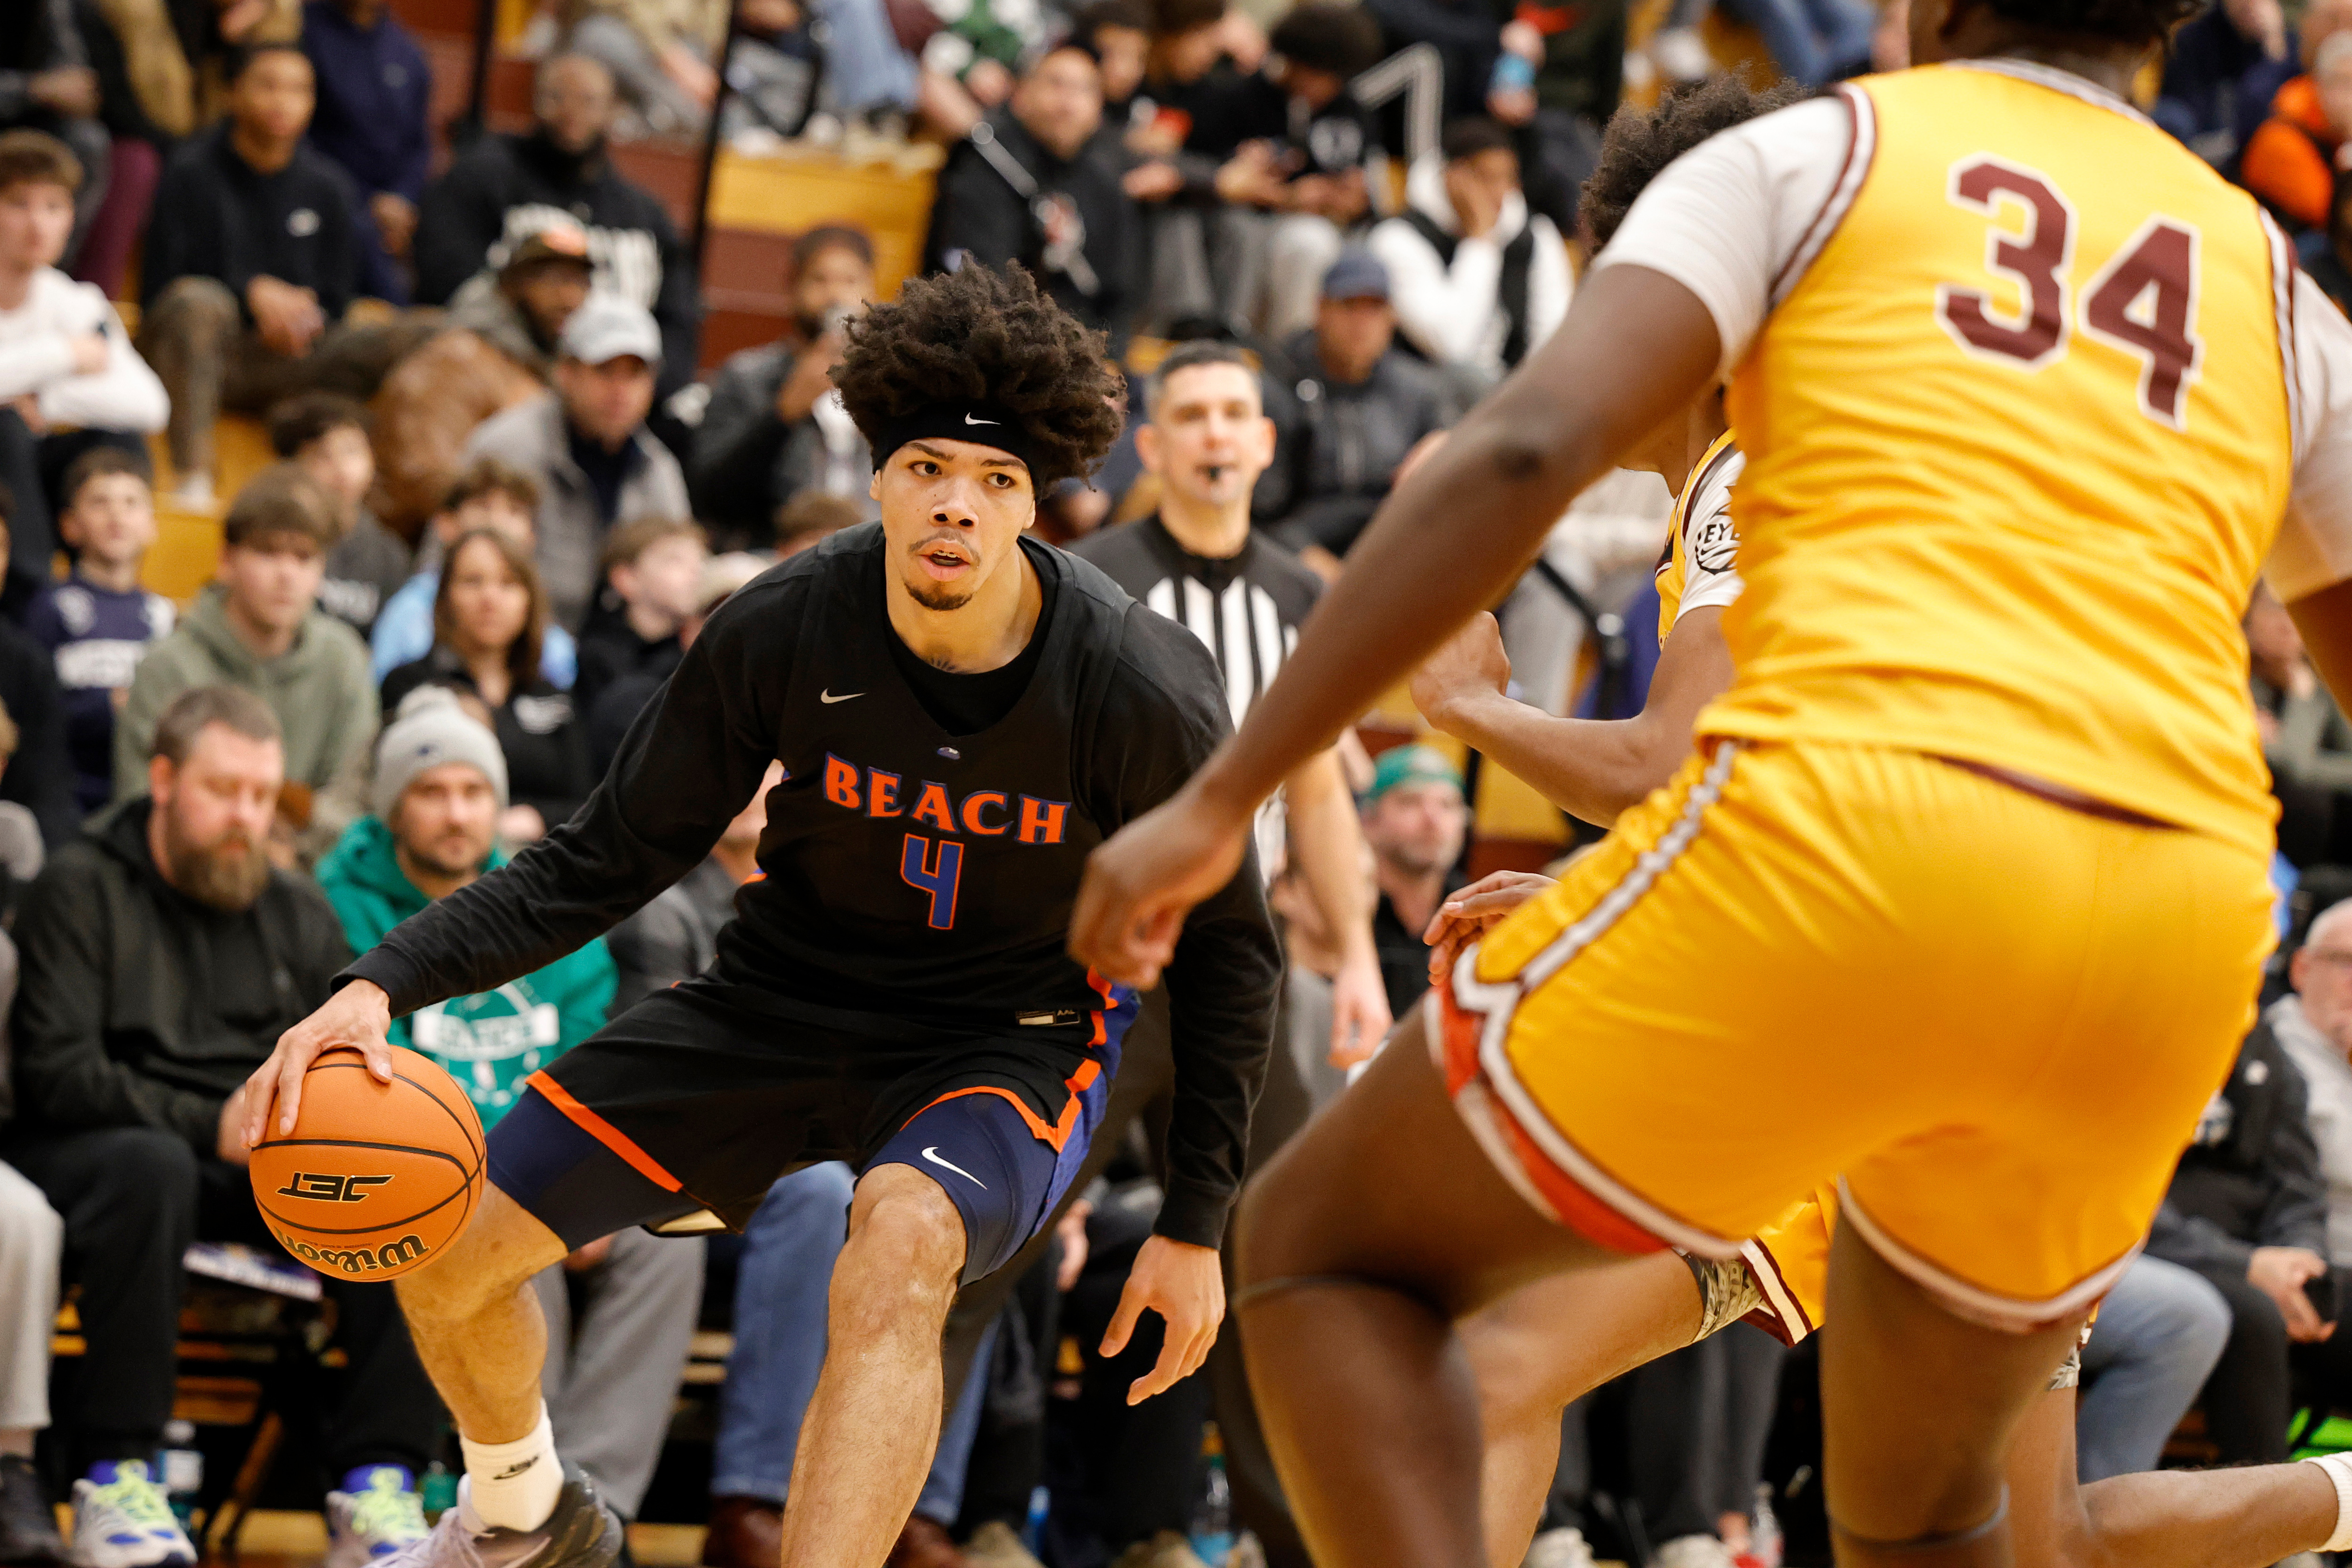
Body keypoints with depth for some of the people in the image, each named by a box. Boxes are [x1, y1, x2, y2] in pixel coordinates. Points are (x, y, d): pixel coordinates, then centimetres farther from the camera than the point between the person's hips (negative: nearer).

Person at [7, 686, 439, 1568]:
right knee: (151, 1167, -40)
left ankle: (378, 1482, -27)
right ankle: (112, 1480, -34)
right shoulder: (81, 892, 1)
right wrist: (213, 1125, -21)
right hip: (93, 1150, -4)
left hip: (263, 1167, 4)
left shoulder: (296, 914, 17)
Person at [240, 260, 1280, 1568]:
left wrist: (1195, 1225, -6)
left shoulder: (1143, 693, -23)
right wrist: (385, 985, -21)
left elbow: (1229, 953, -7)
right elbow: (610, 859, -7)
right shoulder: (781, 633, -18)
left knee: (902, 1240, -39)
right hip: (783, 999, 4)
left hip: (1012, 1042, -4)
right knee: (454, 1249, 0)